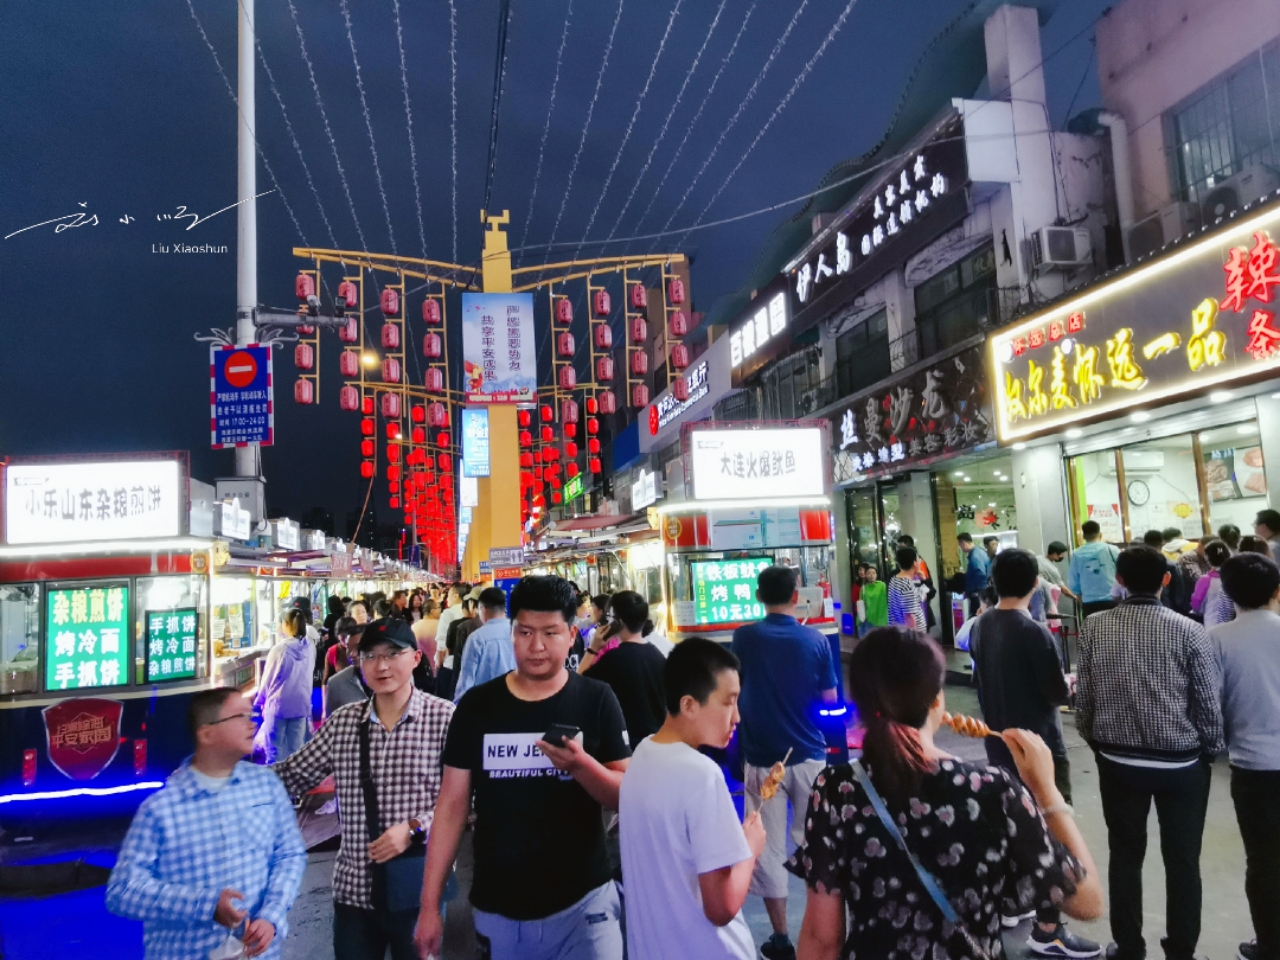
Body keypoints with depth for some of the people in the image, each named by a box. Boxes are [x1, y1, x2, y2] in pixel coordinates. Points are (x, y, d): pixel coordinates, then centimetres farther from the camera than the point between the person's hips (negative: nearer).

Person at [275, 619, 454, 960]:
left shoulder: (445, 718, -11)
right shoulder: (342, 722, 2)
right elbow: (292, 776, 10)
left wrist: (414, 828, -20)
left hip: (420, 887, -3)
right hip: (354, 887, 4)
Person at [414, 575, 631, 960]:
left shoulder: (597, 700, -7)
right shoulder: (476, 705, -2)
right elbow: (452, 804, 1)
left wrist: (581, 765, -24)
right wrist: (429, 903, 0)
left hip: (582, 902, -2)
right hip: (497, 909, 3)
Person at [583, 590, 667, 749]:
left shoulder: (614, 658, -18)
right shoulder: (658, 655, 2)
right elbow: (666, 702, 11)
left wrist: (592, 649, -2)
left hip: (628, 741, -6)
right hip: (657, 738, 6)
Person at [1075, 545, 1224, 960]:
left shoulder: (1094, 628, -8)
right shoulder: (1188, 630, -14)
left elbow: (1083, 696, -4)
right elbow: (1208, 703, -8)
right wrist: (1211, 750, 11)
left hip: (1118, 761, 2)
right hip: (1182, 763, -1)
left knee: (1125, 855, 14)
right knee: (1182, 860, 14)